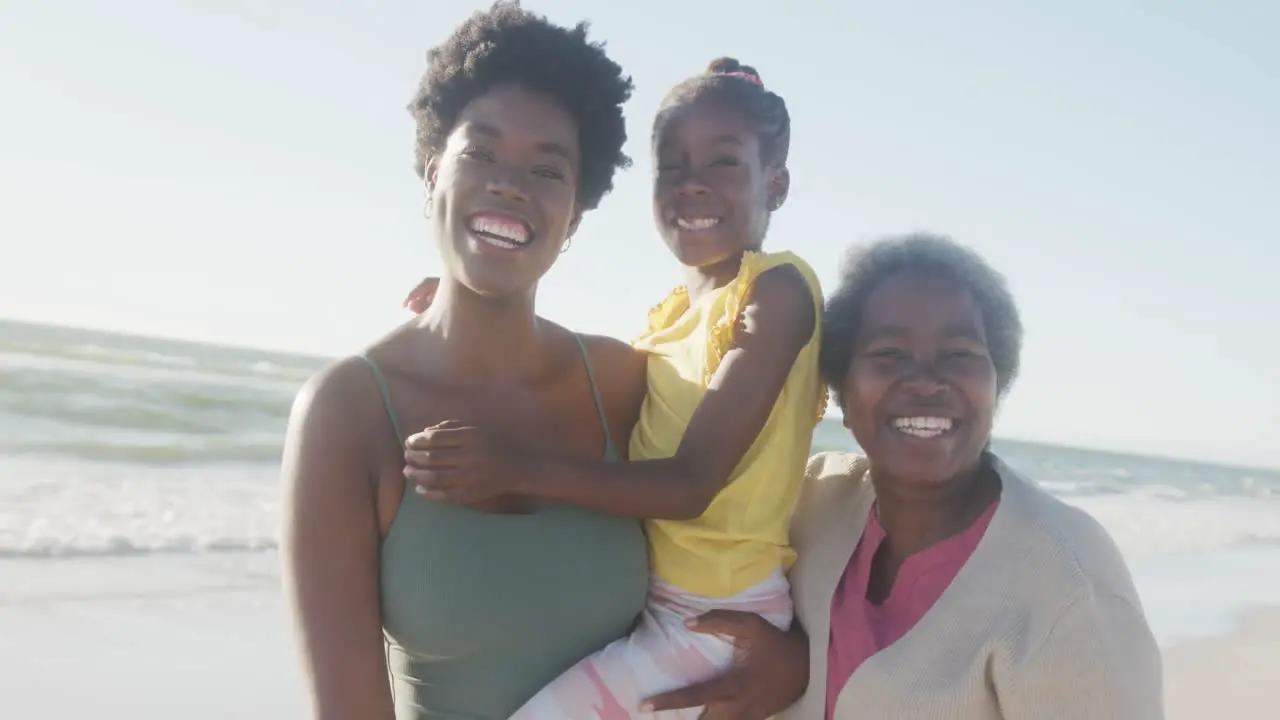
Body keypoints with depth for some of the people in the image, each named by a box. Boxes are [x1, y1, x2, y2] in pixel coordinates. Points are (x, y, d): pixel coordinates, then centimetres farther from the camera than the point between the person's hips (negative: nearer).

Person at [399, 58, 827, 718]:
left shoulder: (777, 289, -16)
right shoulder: (672, 312, 9)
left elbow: (692, 485, -23)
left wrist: (522, 468, -32)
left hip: (715, 621, -8)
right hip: (651, 601, 8)